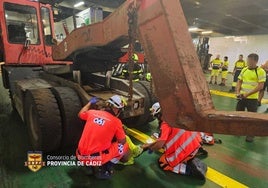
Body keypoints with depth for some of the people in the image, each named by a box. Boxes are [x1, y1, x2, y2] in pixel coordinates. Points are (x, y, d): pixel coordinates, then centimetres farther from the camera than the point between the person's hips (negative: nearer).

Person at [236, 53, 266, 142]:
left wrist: (248, 94, -20)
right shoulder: (244, 70, 6)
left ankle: (250, 135, 18)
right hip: (241, 97, 5)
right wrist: (238, 92, -3)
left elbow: (260, 86, -14)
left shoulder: (261, 71, -10)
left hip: (252, 98, -5)